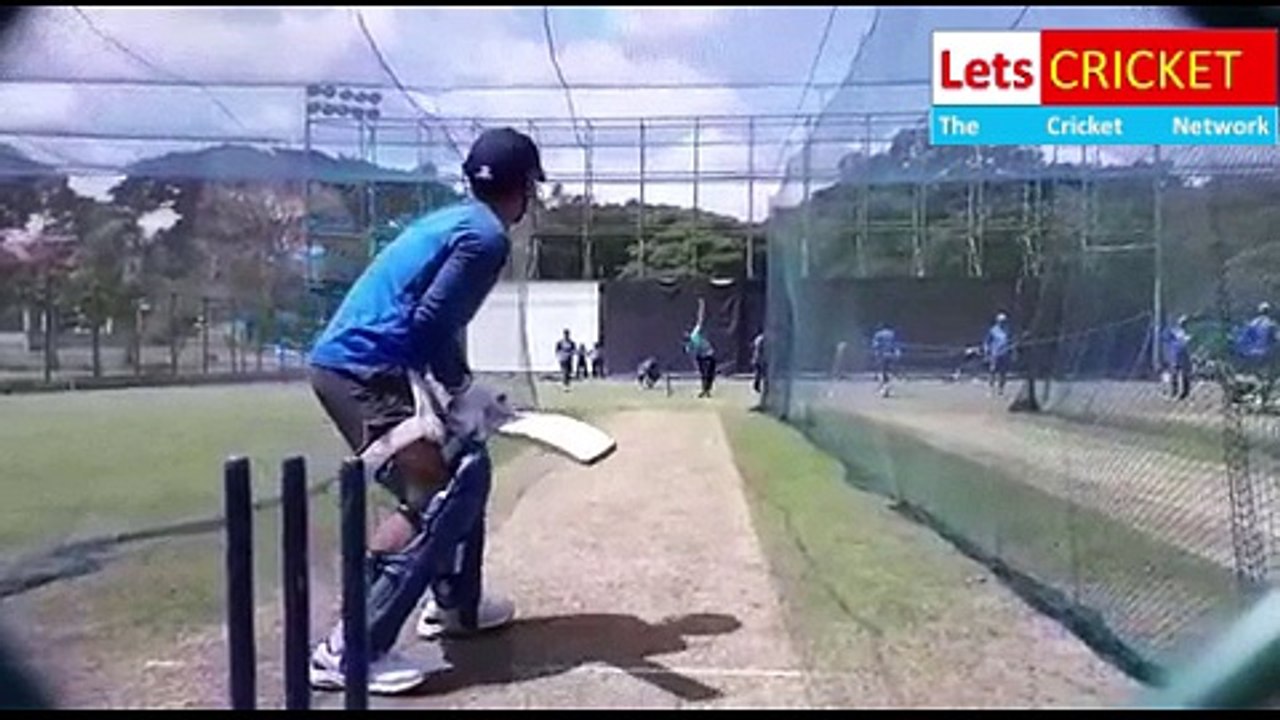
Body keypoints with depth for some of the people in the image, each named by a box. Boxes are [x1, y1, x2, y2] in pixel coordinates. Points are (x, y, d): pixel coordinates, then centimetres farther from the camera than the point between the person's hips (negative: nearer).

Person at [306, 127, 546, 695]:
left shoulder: (454, 220, 19)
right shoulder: (488, 236, -10)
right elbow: (432, 322, -18)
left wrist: (462, 389, 11)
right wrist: (462, 388, -8)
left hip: (351, 366, 10)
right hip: (362, 374, -10)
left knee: (464, 470, 20)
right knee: (429, 499, -14)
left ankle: (456, 604, 33)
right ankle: (350, 649, -15)